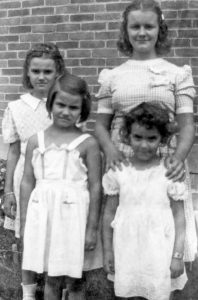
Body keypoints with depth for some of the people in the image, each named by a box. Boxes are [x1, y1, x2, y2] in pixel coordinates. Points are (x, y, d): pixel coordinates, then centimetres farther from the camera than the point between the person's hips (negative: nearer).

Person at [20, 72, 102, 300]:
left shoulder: (88, 143, -2)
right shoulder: (35, 141, 6)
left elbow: (95, 187, -2)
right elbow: (27, 182, 8)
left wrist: (92, 228, -3)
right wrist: (24, 222, 7)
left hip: (72, 214, -2)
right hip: (42, 213, 2)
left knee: (70, 276, 5)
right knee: (51, 277, 5)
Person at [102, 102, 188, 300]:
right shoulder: (118, 172, -2)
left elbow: (179, 216, -3)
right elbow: (109, 213, 4)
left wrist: (177, 255, -4)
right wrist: (108, 250, 7)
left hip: (159, 252, -1)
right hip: (126, 251, 2)